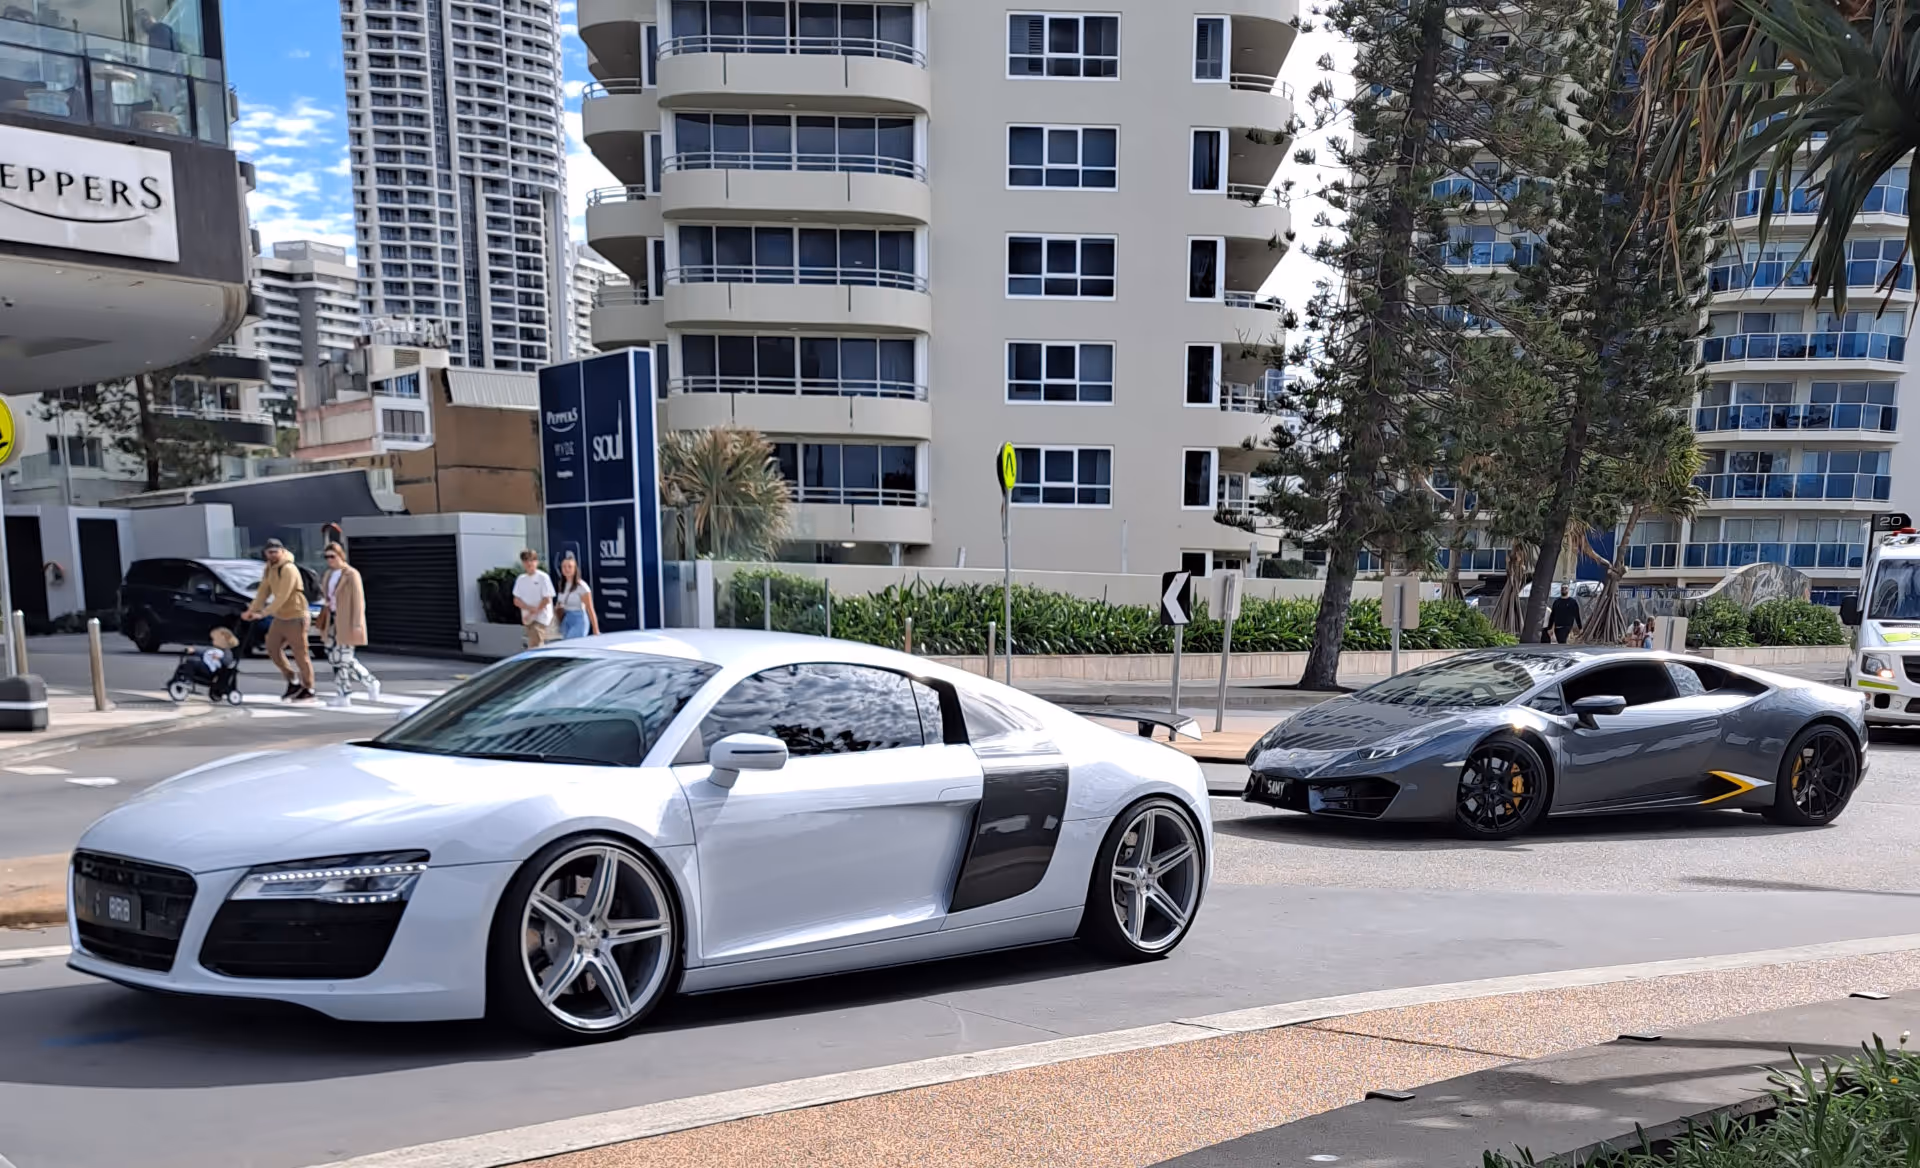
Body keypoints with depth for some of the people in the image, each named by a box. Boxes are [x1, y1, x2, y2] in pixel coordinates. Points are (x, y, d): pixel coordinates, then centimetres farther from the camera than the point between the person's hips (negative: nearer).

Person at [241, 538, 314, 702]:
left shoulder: (289, 570, -21)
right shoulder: (269, 569, 7)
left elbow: (282, 597, -25)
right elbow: (263, 591, 6)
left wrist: (263, 613, -26)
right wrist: (251, 610, -5)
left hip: (295, 617, -9)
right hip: (279, 617, 9)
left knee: (300, 654, -2)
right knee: (272, 649, 10)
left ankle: (308, 690, 9)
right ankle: (293, 682, 22)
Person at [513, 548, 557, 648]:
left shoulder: (543, 577, -6)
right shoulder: (521, 579, 9)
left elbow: (547, 599, -9)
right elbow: (516, 601, 6)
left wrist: (533, 612, -11)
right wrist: (530, 608, -12)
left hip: (541, 618, -6)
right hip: (528, 619, 6)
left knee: (533, 646, -17)